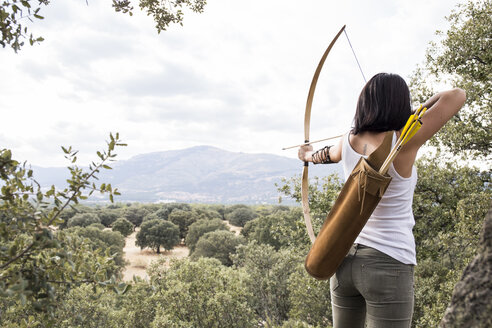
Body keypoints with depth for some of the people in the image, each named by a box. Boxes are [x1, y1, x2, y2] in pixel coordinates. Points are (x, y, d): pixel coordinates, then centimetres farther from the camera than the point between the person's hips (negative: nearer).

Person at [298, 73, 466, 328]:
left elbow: (328, 154, 25)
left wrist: (309, 154, 48)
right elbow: (457, 96, -11)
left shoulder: (349, 142, 1)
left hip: (345, 261, 6)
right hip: (388, 264, -6)